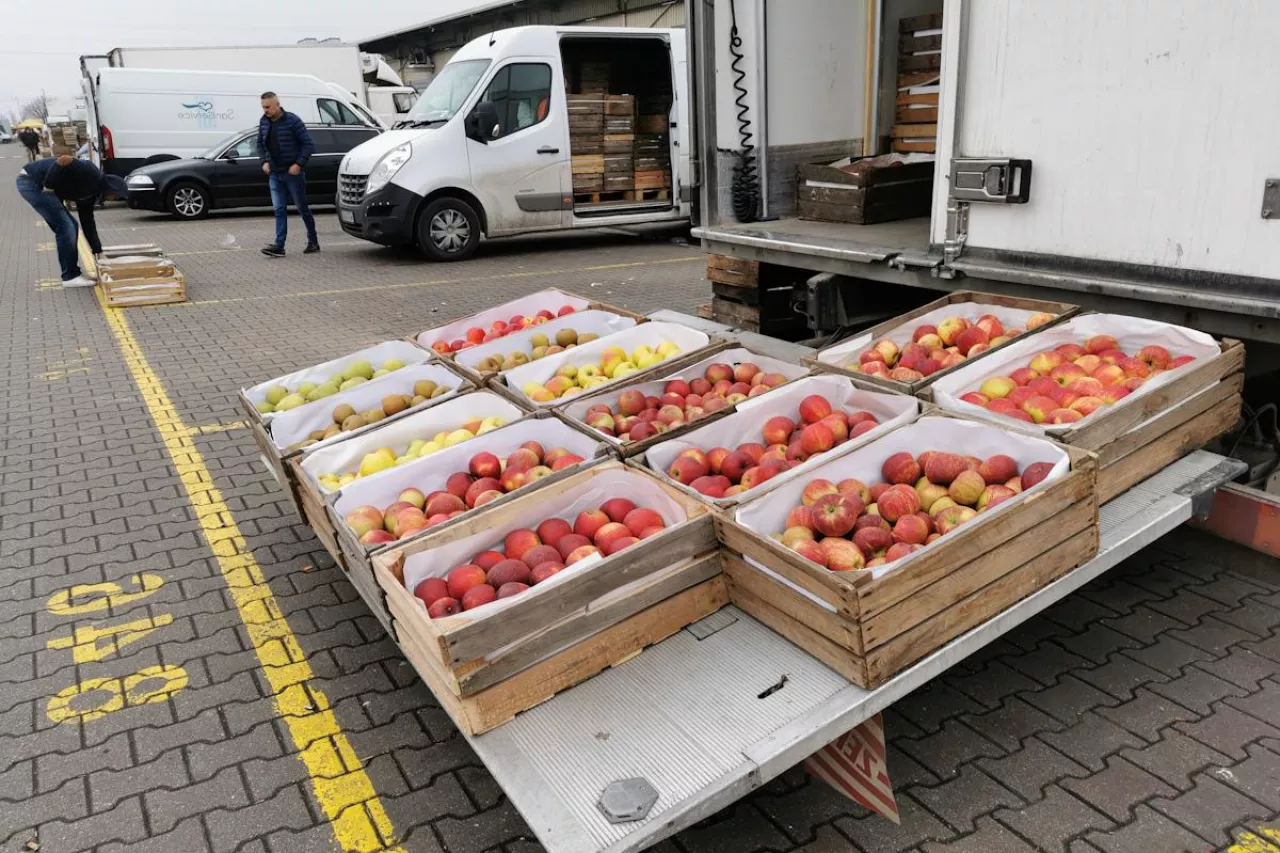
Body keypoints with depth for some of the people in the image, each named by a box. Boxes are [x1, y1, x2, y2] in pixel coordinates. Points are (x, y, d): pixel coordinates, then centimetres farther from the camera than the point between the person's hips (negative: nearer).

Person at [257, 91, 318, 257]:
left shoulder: (292, 120, -12)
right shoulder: (263, 121, 5)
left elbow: (308, 144, -12)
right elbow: (260, 144, 18)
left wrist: (299, 164, -18)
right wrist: (264, 161, 3)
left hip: (293, 172, -5)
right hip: (274, 173, 5)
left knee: (302, 207, 5)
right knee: (279, 209, 0)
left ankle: (313, 242, 18)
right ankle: (279, 246, -5)